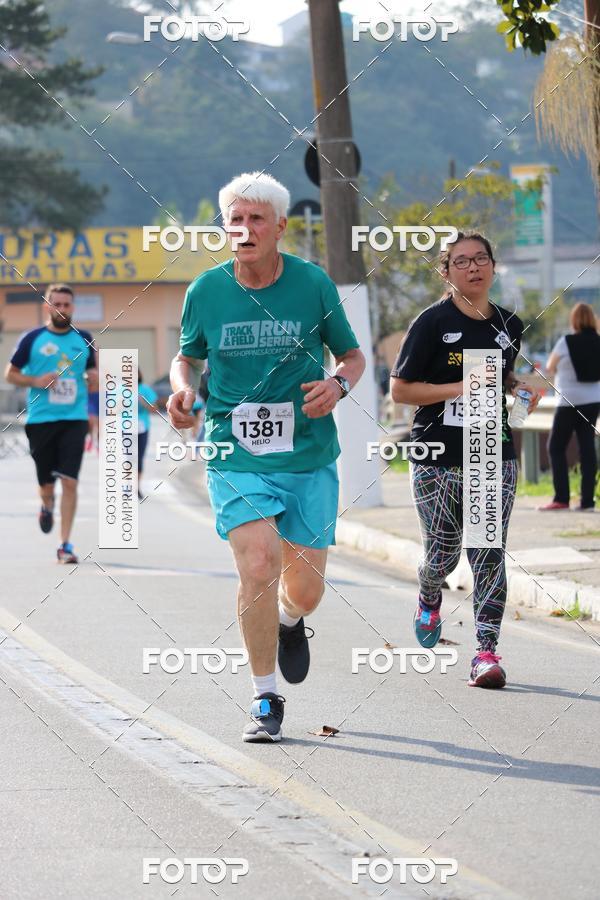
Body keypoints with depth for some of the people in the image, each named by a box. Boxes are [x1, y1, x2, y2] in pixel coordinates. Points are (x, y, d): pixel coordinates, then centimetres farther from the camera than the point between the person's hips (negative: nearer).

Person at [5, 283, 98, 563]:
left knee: (69, 480, -11)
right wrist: (36, 381, -10)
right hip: (40, 420, 0)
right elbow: (11, 373, 7)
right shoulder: (32, 339, 1)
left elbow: (92, 370, 20)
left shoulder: (84, 339, 8)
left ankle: (65, 545, -7)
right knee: (46, 483, 6)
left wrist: (94, 379, -3)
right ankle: (47, 506, 44)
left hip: (74, 419, 0)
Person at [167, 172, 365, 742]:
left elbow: (352, 355, 10)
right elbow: (187, 357, 16)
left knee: (305, 589, 2)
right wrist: (182, 389, -5)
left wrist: (338, 384, -12)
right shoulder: (206, 290, -1)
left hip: (309, 458, 1)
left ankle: (289, 623, 43)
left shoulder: (312, 284, -2)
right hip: (235, 458, -1)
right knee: (259, 566, -20)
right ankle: (265, 700, -2)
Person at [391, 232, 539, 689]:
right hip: (438, 458, -3)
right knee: (444, 554, 5)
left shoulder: (509, 325, 9)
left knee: (490, 555, -7)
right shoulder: (432, 322, -6)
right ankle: (429, 600, 41)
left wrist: (520, 390, 6)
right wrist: (459, 388, -17)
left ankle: (487, 652, -6)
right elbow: (400, 389, -7)